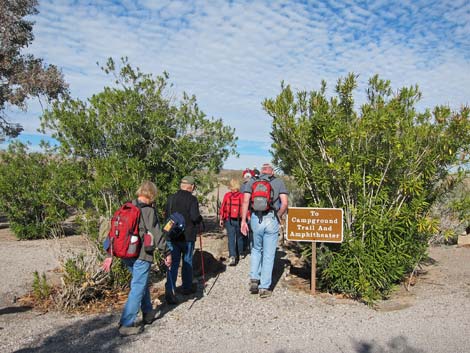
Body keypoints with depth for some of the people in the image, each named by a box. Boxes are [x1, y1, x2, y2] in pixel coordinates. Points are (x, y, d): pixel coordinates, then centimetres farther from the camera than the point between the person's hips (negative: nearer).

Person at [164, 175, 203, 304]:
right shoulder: (192, 199, -13)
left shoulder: (171, 198, 2)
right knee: (187, 262, 15)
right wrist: (200, 219, 1)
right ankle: (186, 287, 29)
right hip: (187, 237, -3)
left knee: (173, 263, 4)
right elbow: (195, 217, -21)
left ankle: (169, 291, -9)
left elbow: (166, 215, 9)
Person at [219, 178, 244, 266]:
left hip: (229, 220, 0)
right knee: (239, 237, 19)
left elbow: (223, 208, -1)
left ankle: (232, 256, -16)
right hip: (240, 220, 1)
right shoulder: (242, 196, -7)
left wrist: (221, 219, 9)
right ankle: (239, 254, 33)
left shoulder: (227, 195, -5)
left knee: (231, 239, -1)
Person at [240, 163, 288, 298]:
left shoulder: (252, 181, 11)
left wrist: (243, 220, -2)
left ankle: (254, 279, 15)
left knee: (256, 250, 23)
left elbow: (245, 201, -1)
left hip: (255, 219, 1)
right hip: (272, 220, -1)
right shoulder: (279, 182, 9)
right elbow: (284, 203, -1)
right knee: (269, 254, 7)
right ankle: (264, 288, 13)